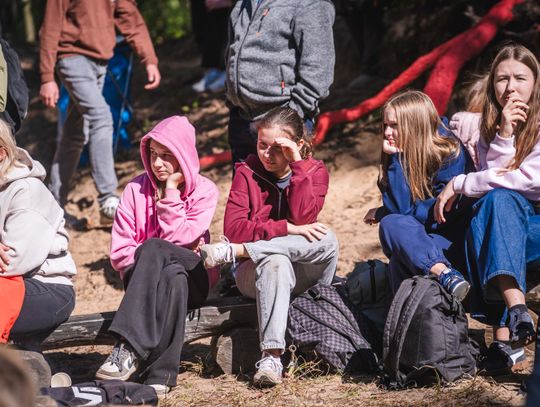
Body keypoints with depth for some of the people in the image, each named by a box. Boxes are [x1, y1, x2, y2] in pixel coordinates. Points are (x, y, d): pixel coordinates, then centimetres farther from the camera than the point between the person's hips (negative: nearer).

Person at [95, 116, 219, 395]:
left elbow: (177, 238, -13)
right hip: (144, 278, 1)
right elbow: (118, 253, -2)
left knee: (153, 248, -35)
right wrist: (149, 257, -15)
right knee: (172, 276, -37)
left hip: (192, 277, -1)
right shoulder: (136, 189, 2)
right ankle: (160, 374, -45)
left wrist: (171, 190, -11)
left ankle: (129, 348, -43)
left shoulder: (204, 191, 1)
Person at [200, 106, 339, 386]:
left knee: (326, 240, -32)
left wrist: (298, 164, -14)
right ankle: (271, 356, -47)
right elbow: (233, 227, -11)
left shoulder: (315, 172, 5)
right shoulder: (248, 172, 3)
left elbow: (303, 218, -15)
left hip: (304, 272, 1)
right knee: (275, 260, -38)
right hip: (256, 271, -1)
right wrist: (287, 229, -21)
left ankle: (233, 251, -27)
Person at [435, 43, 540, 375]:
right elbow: (494, 180, -7)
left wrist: (459, 185, -17)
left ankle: (505, 337, -45)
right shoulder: (482, 126, 6)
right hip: (497, 237, 2)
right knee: (497, 199, -29)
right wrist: (504, 135, -18)